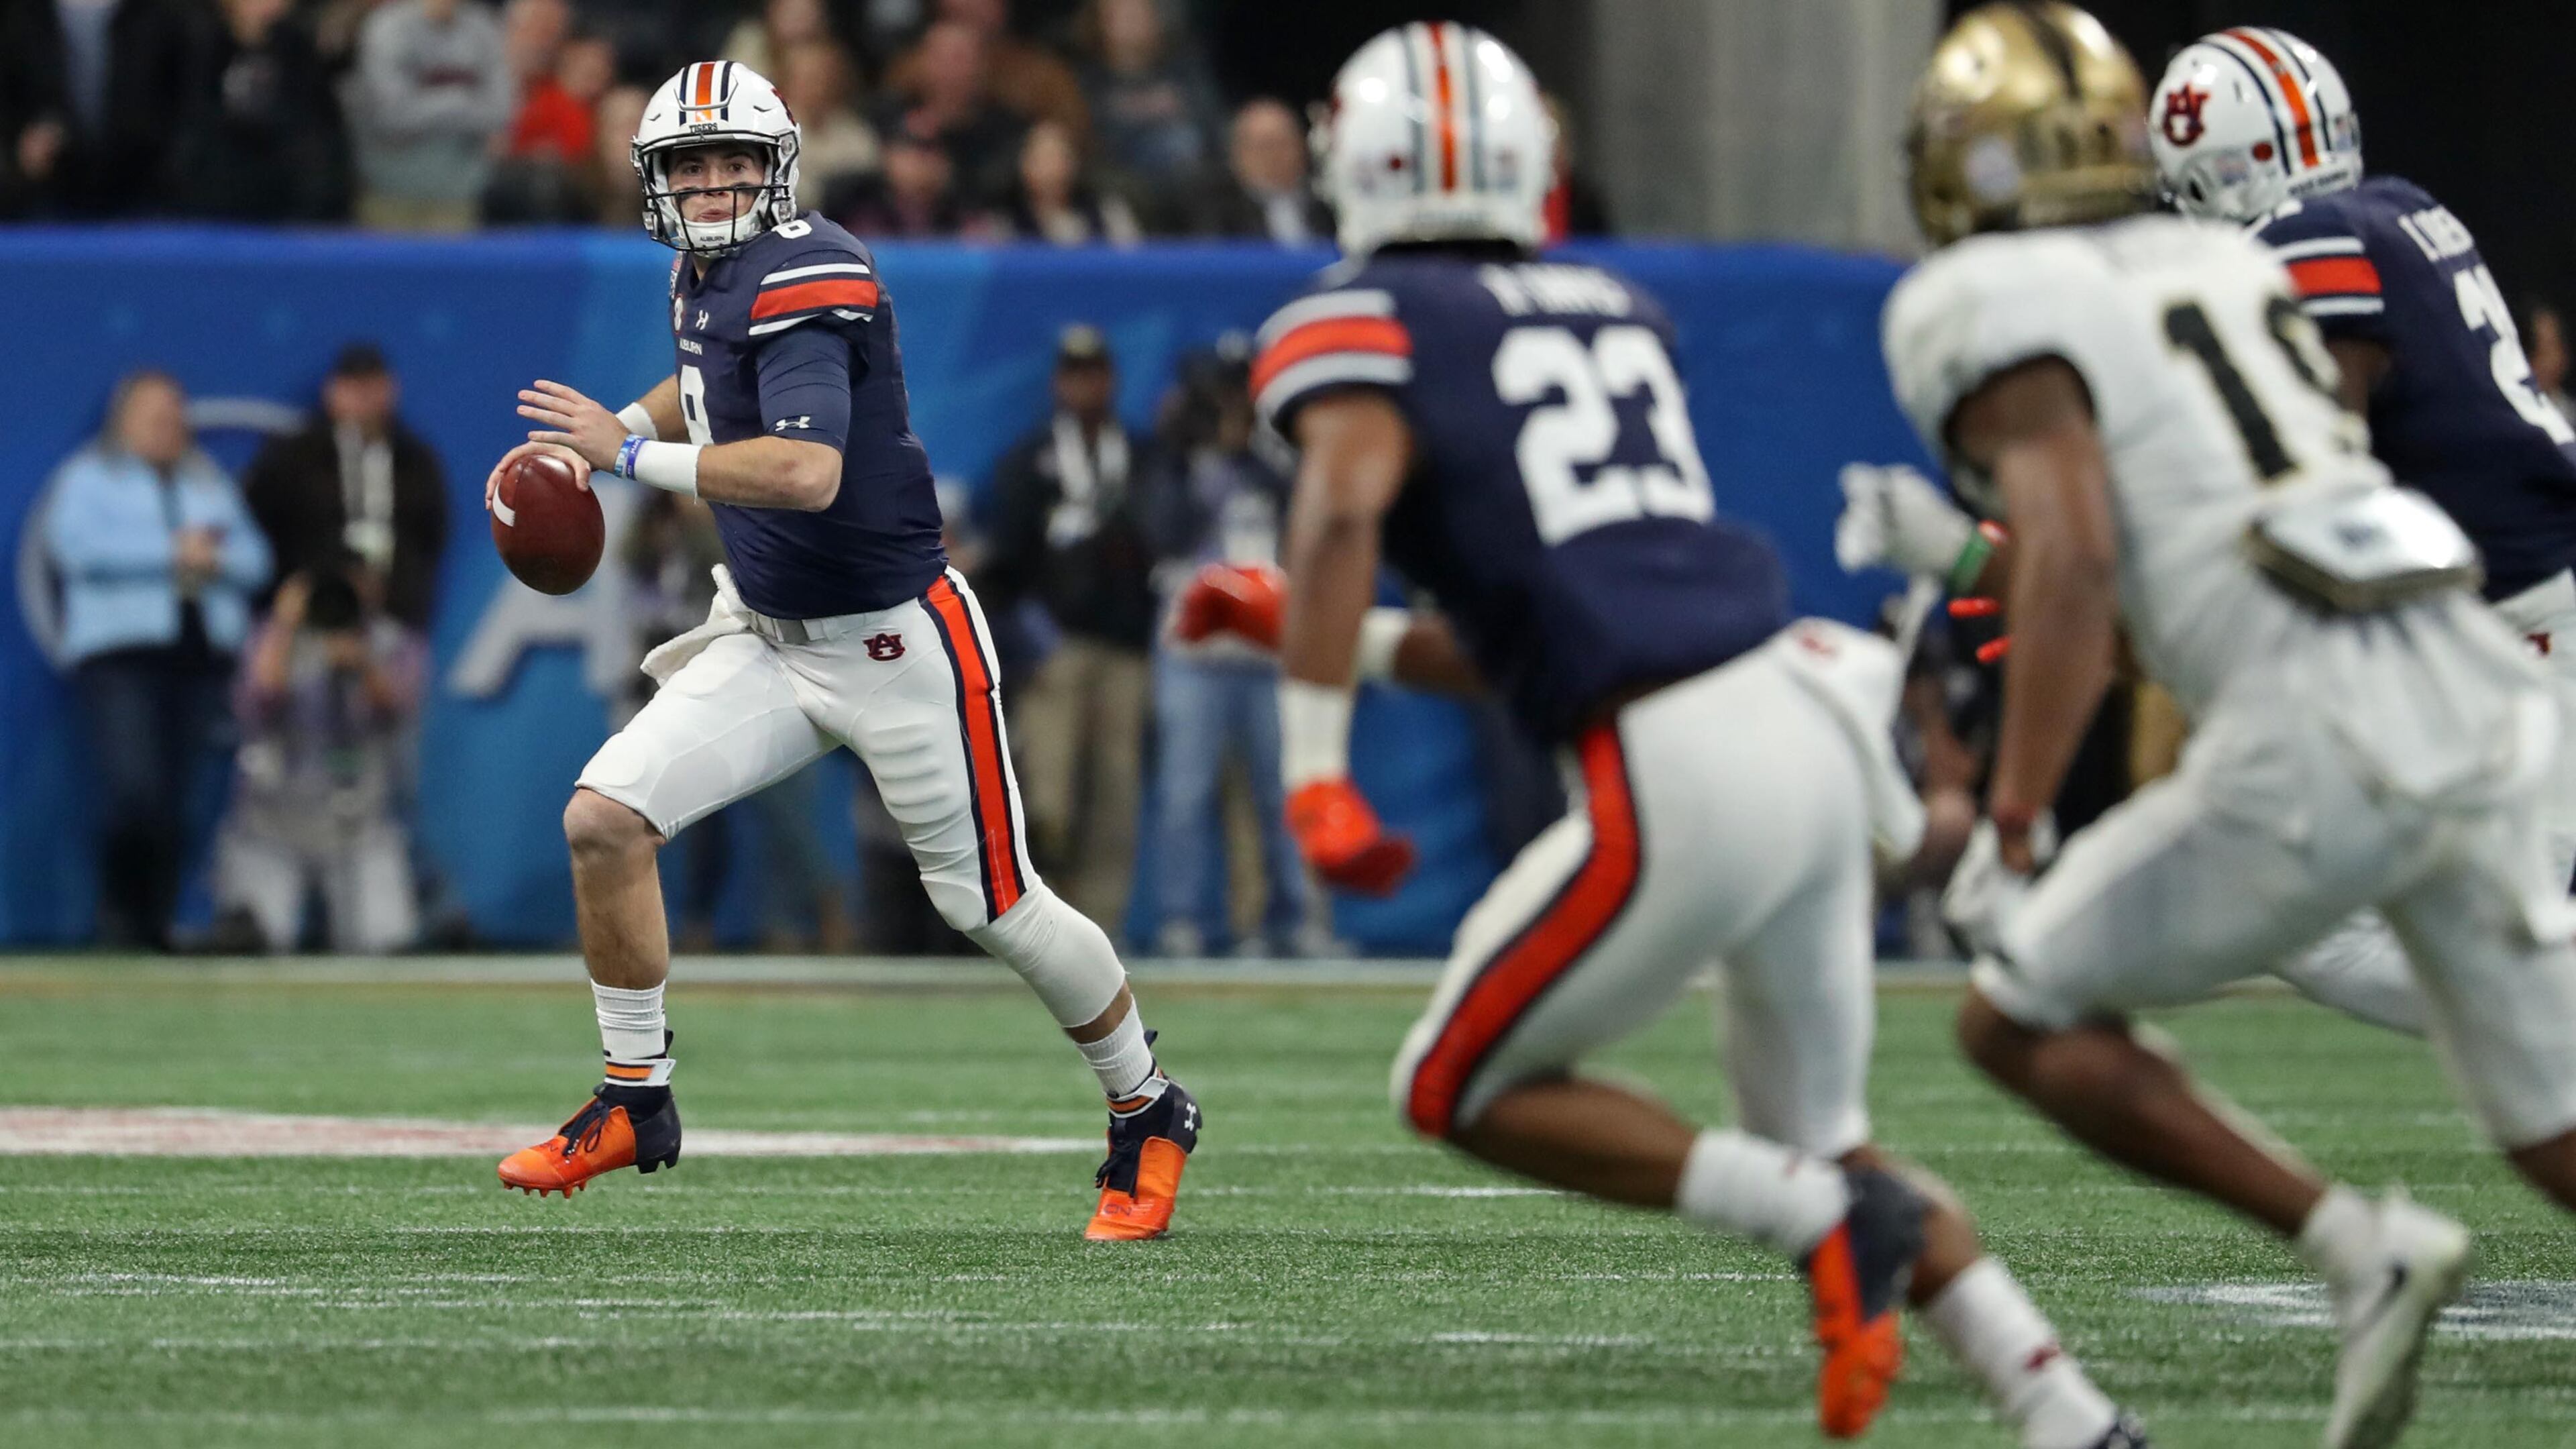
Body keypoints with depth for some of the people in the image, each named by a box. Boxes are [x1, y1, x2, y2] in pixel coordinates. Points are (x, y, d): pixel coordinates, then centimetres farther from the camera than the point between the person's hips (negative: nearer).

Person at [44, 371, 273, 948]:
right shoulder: (88, 478, 9)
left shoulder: (211, 484, 23)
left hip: (203, 656, 5)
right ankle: (118, 913, -6)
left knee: (177, 799, -2)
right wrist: (171, 552, -9)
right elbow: (79, 545, -9)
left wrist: (212, 557, -6)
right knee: (134, 788, -20)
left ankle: (156, 919, 2)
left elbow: (254, 560, 16)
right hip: (119, 656, -5)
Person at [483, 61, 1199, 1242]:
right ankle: (633, 1102, 5)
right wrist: (593, 439, 18)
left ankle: (1147, 1117, 24)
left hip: (894, 643, -8)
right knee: (604, 818, -9)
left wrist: (633, 454, -29)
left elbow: (809, 473, -36)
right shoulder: (706, 274, 5)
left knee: (991, 908, 2)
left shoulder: (807, 278, -22)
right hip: (768, 642, 8)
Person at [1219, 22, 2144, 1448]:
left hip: (1683, 783, -7)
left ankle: (1822, 1218, -5)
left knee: (1460, 1091, 12)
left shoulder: (1359, 322, 3)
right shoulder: (1614, 315, 22)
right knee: (1817, 1132, 23)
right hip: (1815, 731, 7)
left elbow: (1345, 502, -20)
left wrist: (1313, 774, -20)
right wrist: (1343, 636, 31)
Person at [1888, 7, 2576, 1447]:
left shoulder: (1988, 311, 3)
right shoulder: (2229, 265, 25)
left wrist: (2011, 827, -11)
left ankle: (2360, 1246, -3)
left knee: (2021, 1022, 11)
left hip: (2321, 734, -7)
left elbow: (2073, 558, -11)